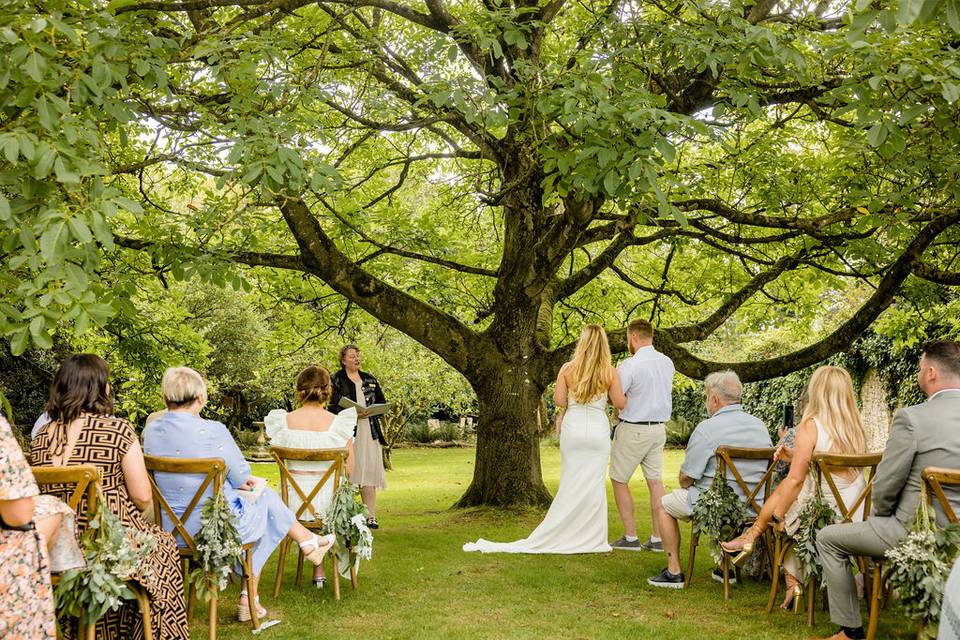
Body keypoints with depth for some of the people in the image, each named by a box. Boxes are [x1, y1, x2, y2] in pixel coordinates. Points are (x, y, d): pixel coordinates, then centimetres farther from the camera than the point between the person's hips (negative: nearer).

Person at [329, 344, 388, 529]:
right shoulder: (336, 380, 2)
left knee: (369, 472, -1)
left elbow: (382, 403, 19)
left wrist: (371, 411, -1)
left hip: (369, 432, 4)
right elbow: (333, 408, -5)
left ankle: (371, 516, 2)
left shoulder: (370, 379, 17)